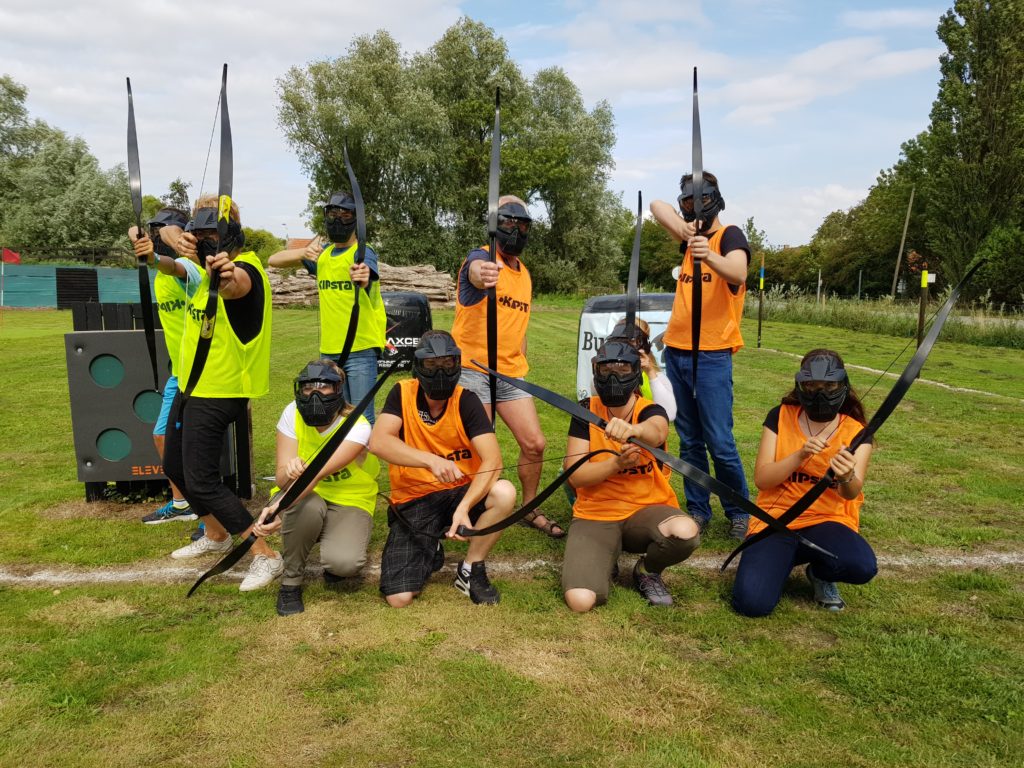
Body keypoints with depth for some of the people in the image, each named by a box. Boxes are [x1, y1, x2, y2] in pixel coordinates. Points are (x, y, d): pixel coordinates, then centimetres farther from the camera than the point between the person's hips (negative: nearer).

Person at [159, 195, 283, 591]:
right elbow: (169, 231, 10)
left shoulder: (245, 267, -22)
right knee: (174, 466, 21)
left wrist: (230, 276, -71)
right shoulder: (210, 259, 4)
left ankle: (266, 556, -3)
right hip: (191, 385, 10)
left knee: (201, 480, -10)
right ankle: (216, 535, 39)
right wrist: (179, 239, -15)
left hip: (218, 393, -10)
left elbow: (237, 286, -46)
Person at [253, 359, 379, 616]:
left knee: (344, 562, -31)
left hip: (349, 501, -2)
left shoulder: (357, 426, -23)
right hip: (302, 497, 2)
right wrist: (290, 472, -44)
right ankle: (290, 582, -11)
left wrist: (278, 509, -52)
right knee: (310, 507, -36)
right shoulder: (293, 414, -13)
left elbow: (318, 474, -37)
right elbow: (281, 478, -19)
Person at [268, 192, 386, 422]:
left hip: (361, 349, -6)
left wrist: (362, 276, -55)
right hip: (329, 350, 6)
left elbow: (365, 272, -30)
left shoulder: (363, 252, -7)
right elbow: (274, 260, 9)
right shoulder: (322, 254, 12)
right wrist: (303, 252, -11)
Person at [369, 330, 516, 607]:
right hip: (413, 501, 0)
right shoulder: (402, 394, -7)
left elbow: (493, 459, -21)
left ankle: (470, 570, -6)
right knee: (399, 598, -16)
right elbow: (378, 442, -22)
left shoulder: (466, 401, -10)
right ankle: (429, 551, 20)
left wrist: (464, 506, -36)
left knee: (505, 493, -31)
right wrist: (431, 460, -37)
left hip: (459, 492, 1)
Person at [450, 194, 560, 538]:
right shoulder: (482, 257, -8)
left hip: (511, 374, 7)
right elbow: (475, 271, -35)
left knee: (534, 444, 3)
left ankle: (531, 510, 22)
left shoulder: (525, 273, 16)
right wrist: (480, 274, -59)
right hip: (473, 371, -6)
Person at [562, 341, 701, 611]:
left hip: (646, 508, 1)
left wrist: (633, 429, -57)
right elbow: (576, 475, -9)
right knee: (580, 601, -25)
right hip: (595, 514, 0)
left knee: (685, 532, -35)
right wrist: (616, 463, -27)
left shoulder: (650, 411, -6)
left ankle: (647, 571, 1)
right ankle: (604, 561, 13)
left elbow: (656, 432, -33)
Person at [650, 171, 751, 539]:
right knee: (689, 440, 10)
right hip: (676, 352, 6)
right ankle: (697, 510, 19)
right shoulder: (691, 237, 16)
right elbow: (657, 205, 19)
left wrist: (709, 256, -45)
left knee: (719, 442, -5)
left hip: (711, 356, -6)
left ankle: (740, 512, 11)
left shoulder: (730, 235, -3)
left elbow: (738, 273, -23)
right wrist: (683, 228, -1)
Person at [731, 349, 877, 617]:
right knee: (752, 603, -24)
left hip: (828, 521, 1)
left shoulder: (856, 431, 0)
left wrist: (847, 478, -40)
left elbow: (852, 493, -16)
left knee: (862, 567, -34)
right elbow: (761, 479, -8)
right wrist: (800, 456, -25)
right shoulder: (781, 417, 0)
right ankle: (786, 559, 12)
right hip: (776, 521, 0)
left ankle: (820, 573, 5)